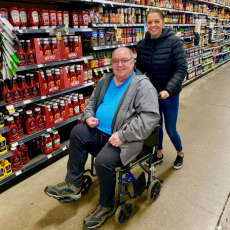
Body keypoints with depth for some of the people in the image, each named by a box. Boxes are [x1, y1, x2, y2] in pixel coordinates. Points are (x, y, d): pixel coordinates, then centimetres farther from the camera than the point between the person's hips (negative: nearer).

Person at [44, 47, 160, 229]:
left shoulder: (142, 85, -11)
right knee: (77, 132, -10)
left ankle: (106, 207, 3)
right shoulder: (105, 81, 12)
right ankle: (73, 184, 1)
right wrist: (88, 116, 1)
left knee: (103, 161, -27)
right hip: (99, 131, 8)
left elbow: (150, 116, -21)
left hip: (124, 138, -7)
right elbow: (92, 101, 24)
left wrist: (123, 135, -26)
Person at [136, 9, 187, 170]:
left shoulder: (174, 42, -15)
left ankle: (180, 153, 39)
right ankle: (158, 154, 42)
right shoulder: (142, 44, -3)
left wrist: (168, 90, -29)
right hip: (151, 93, 4)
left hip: (170, 94, -4)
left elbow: (181, 69, -18)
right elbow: (140, 69, 5)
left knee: (171, 130, 8)